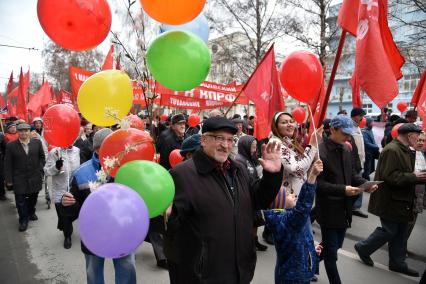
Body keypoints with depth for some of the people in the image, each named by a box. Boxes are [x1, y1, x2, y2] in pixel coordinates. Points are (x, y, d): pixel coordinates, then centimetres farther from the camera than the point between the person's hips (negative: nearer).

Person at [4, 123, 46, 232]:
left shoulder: (37, 142, -2)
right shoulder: (11, 145, -7)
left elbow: (42, 157, 8)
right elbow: (8, 164, -4)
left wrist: (40, 169, -4)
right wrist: (9, 179, -5)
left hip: (35, 178, 2)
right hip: (19, 179, -2)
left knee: (33, 197, 18)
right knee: (20, 201, 5)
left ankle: (31, 213, 41)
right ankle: (23, 220, 21)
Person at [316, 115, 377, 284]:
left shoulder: (345, 150, 6)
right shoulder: (320, 152, -20)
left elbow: (351, 173, 15)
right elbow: (318, 183, -22)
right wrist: (342, 189, -27)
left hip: (344, 208, 8)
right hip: (329, 210, -8)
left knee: (336, 245, 22)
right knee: (331, 251, 7)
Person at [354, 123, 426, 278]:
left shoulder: (405, 151, 12)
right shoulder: (392, 150, -21)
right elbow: (391, 177, -27)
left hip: (400, 200, 10)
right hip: (390, 201, -10)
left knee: (401, 232, 15)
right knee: (389, 231, 0)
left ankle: (397, 263, 28)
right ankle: (363, 248, 20)